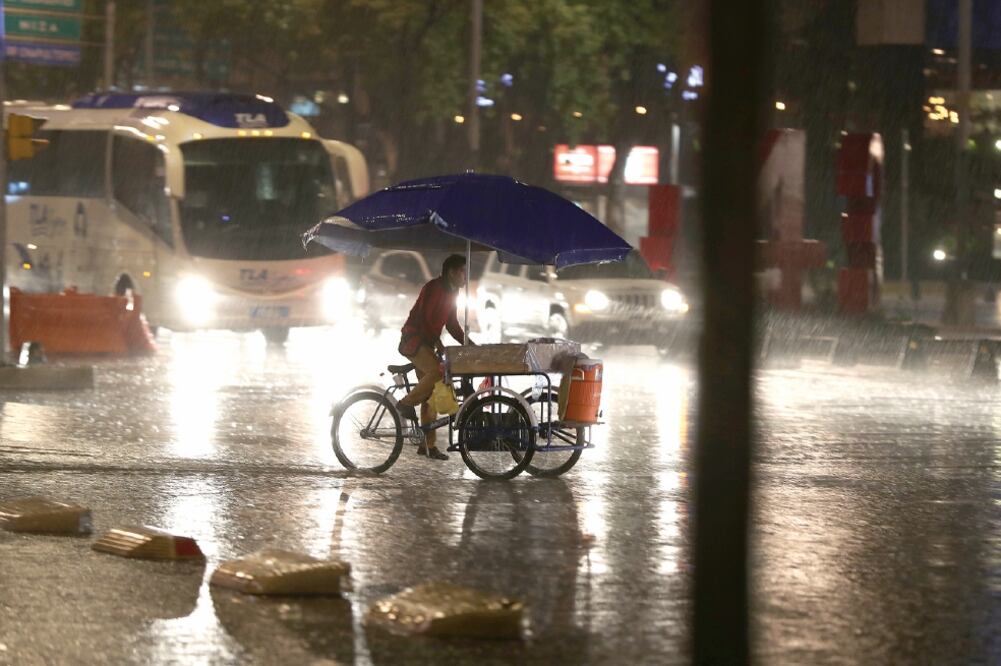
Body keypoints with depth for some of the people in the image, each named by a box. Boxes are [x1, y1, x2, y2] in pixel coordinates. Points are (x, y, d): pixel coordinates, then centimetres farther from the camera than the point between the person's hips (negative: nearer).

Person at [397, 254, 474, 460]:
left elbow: (452, 325, 19)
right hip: (413, 339, -9)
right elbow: (422, 319, -21)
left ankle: (429, 446, 4)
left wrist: (470, 345, 9)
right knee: (437, 372, -32)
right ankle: (407, 403, -13)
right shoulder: (433, 288, -14)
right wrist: (438, 343, -24)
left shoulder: (451, 293, 14)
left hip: (427, 343, 9)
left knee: (430, 394, 4)